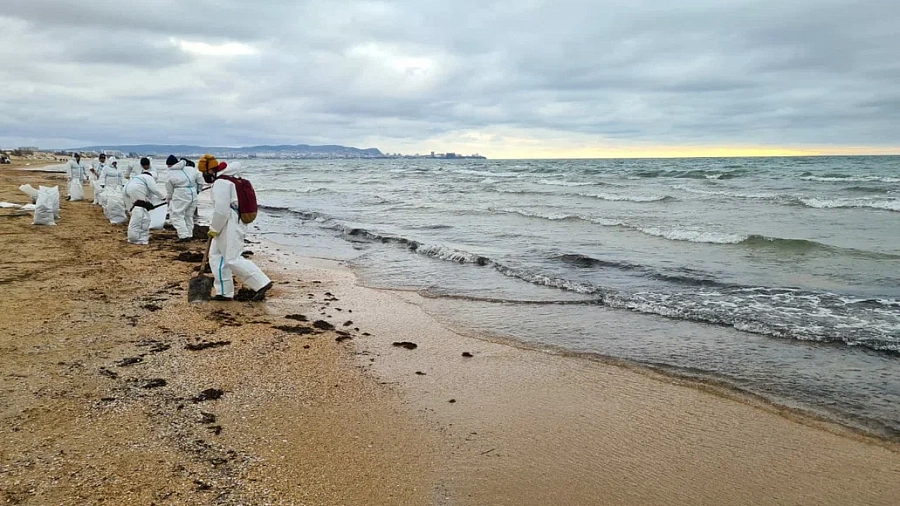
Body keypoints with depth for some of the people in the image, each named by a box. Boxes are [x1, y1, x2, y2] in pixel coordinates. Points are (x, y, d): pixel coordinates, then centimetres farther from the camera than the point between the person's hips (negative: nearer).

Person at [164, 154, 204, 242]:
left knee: (176, 216, 1)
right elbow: (200, 180, 10)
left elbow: (169, 191, 4)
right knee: (189, 215, 18)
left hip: (180, 196, -6)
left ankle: (184, 235, -11)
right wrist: (197, 189, 26)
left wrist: (169, 200, 20)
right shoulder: (191, 169, 4)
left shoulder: (171, 174, -5)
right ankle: (189, 235, 21)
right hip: (193, 195, 6)